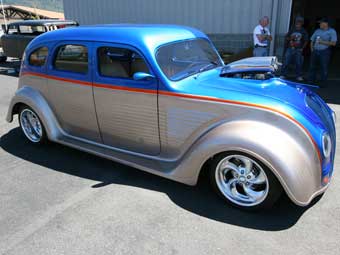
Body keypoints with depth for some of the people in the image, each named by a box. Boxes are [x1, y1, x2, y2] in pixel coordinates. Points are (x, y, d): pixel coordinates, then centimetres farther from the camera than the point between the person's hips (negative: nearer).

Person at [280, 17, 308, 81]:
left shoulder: (303, 31, 4)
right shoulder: (292, 30, 8)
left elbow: (306, 41, 5)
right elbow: (286, 37, 11)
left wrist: (302, 48, -2)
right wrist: (290, 38, -9)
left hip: (298, 50, 0)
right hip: (290, 49, 1)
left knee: (299, 63, 2)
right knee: (286, 62, -4)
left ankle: (299, 76, 11)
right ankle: (283, 75, 2)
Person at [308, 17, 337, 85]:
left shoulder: (332, 31, -2)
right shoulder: (317, 31, 10)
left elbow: (333, 43, -10)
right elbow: (312, 40, 16)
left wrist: (322, 42, -17)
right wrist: (312, 49, 4)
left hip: (325, 52, -4)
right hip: (315, 51, 4)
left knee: (324, 68, -1)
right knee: (312, 66, 9)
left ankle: (323, 83, 7)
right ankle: (310, 81, 21)